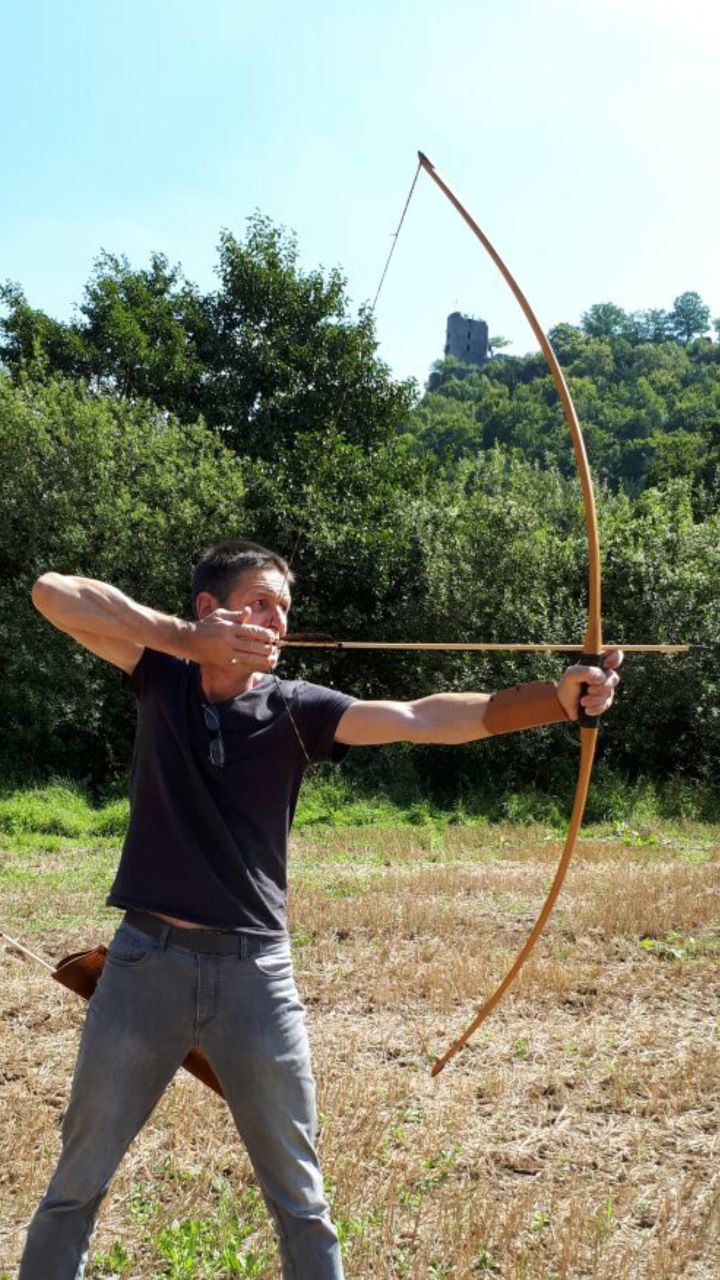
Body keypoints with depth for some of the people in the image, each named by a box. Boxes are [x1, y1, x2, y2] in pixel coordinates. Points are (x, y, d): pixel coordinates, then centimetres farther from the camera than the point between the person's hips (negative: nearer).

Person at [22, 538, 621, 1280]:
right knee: (79, 1178, 13)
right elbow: (53, 593, -11)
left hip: (254, 970, 0)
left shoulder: (294, 709, -3)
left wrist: (556, 699, -30)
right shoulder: (161, 677, -1)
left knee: (299, 1197, 8)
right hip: (147, 960, 0)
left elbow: (421, 719, -17)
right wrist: (184, 638, -21)